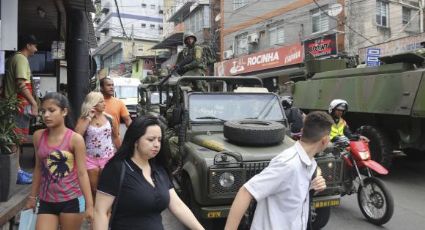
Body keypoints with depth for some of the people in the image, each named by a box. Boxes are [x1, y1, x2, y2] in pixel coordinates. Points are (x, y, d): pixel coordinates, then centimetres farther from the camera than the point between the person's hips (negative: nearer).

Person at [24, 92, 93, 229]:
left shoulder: (75, 139, -11)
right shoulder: (38, 136, 1)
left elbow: (82, 173, -11)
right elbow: (39, 168, 12)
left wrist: (89, 205, -12)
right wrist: (32, 197, 16)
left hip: (71, 201, -3)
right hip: (46, 202, 3)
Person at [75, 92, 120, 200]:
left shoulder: (109, 118, -1)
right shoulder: (83, 119, -3)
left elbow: (115, 137, 9)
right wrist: (89, 118, -16)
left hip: (108, 158, 1)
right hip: (90, 159, -1)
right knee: (93, 190, 11)